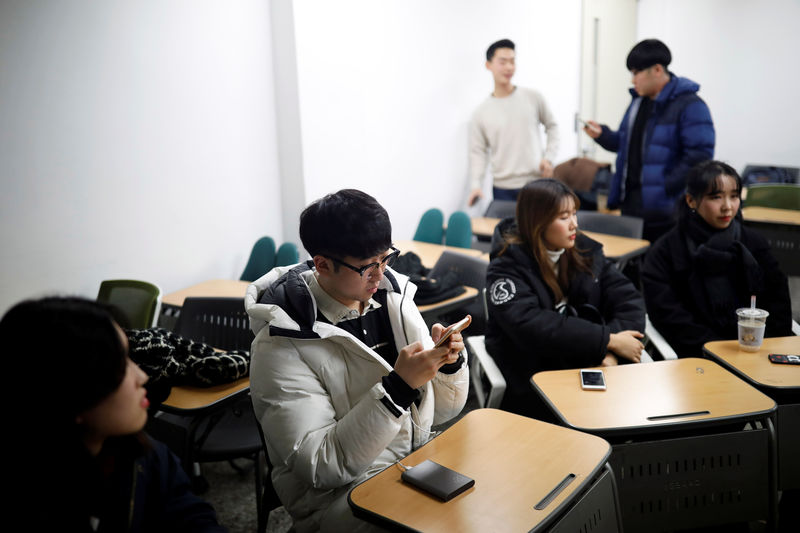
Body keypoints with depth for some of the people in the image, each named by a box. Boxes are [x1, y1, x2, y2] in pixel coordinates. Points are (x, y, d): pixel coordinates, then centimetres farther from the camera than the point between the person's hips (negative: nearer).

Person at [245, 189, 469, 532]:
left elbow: (439, 412, 9)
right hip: (336, 493, -6)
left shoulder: (392, 296, 1)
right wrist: (397, 387, -28)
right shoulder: (282, 344, -16)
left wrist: (450, 363, -13)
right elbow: (320, 466, -20)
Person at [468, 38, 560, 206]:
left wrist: (549, 158, 0)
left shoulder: (533, 98, 4)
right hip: (503, 189, 0)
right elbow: (477, 152, 3)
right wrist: (476, 185, -11)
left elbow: (552, 126, 14)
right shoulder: (481, 113, 3)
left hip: (537, 183, 1)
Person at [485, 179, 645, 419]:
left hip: (593, 363, 5)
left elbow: (628, 299, 4)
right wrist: (608, 340, -20)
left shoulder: (585, 250, 10)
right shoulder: (507, 268, -6)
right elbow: (531, 326, -20)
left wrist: (612, 352, -15)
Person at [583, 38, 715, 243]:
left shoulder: (689, 105, -12)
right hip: (630, 203, 8)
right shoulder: (638, 100, 15)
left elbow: (700, 154, -19)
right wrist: (602, 135, 6)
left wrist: (666, 187, -21)